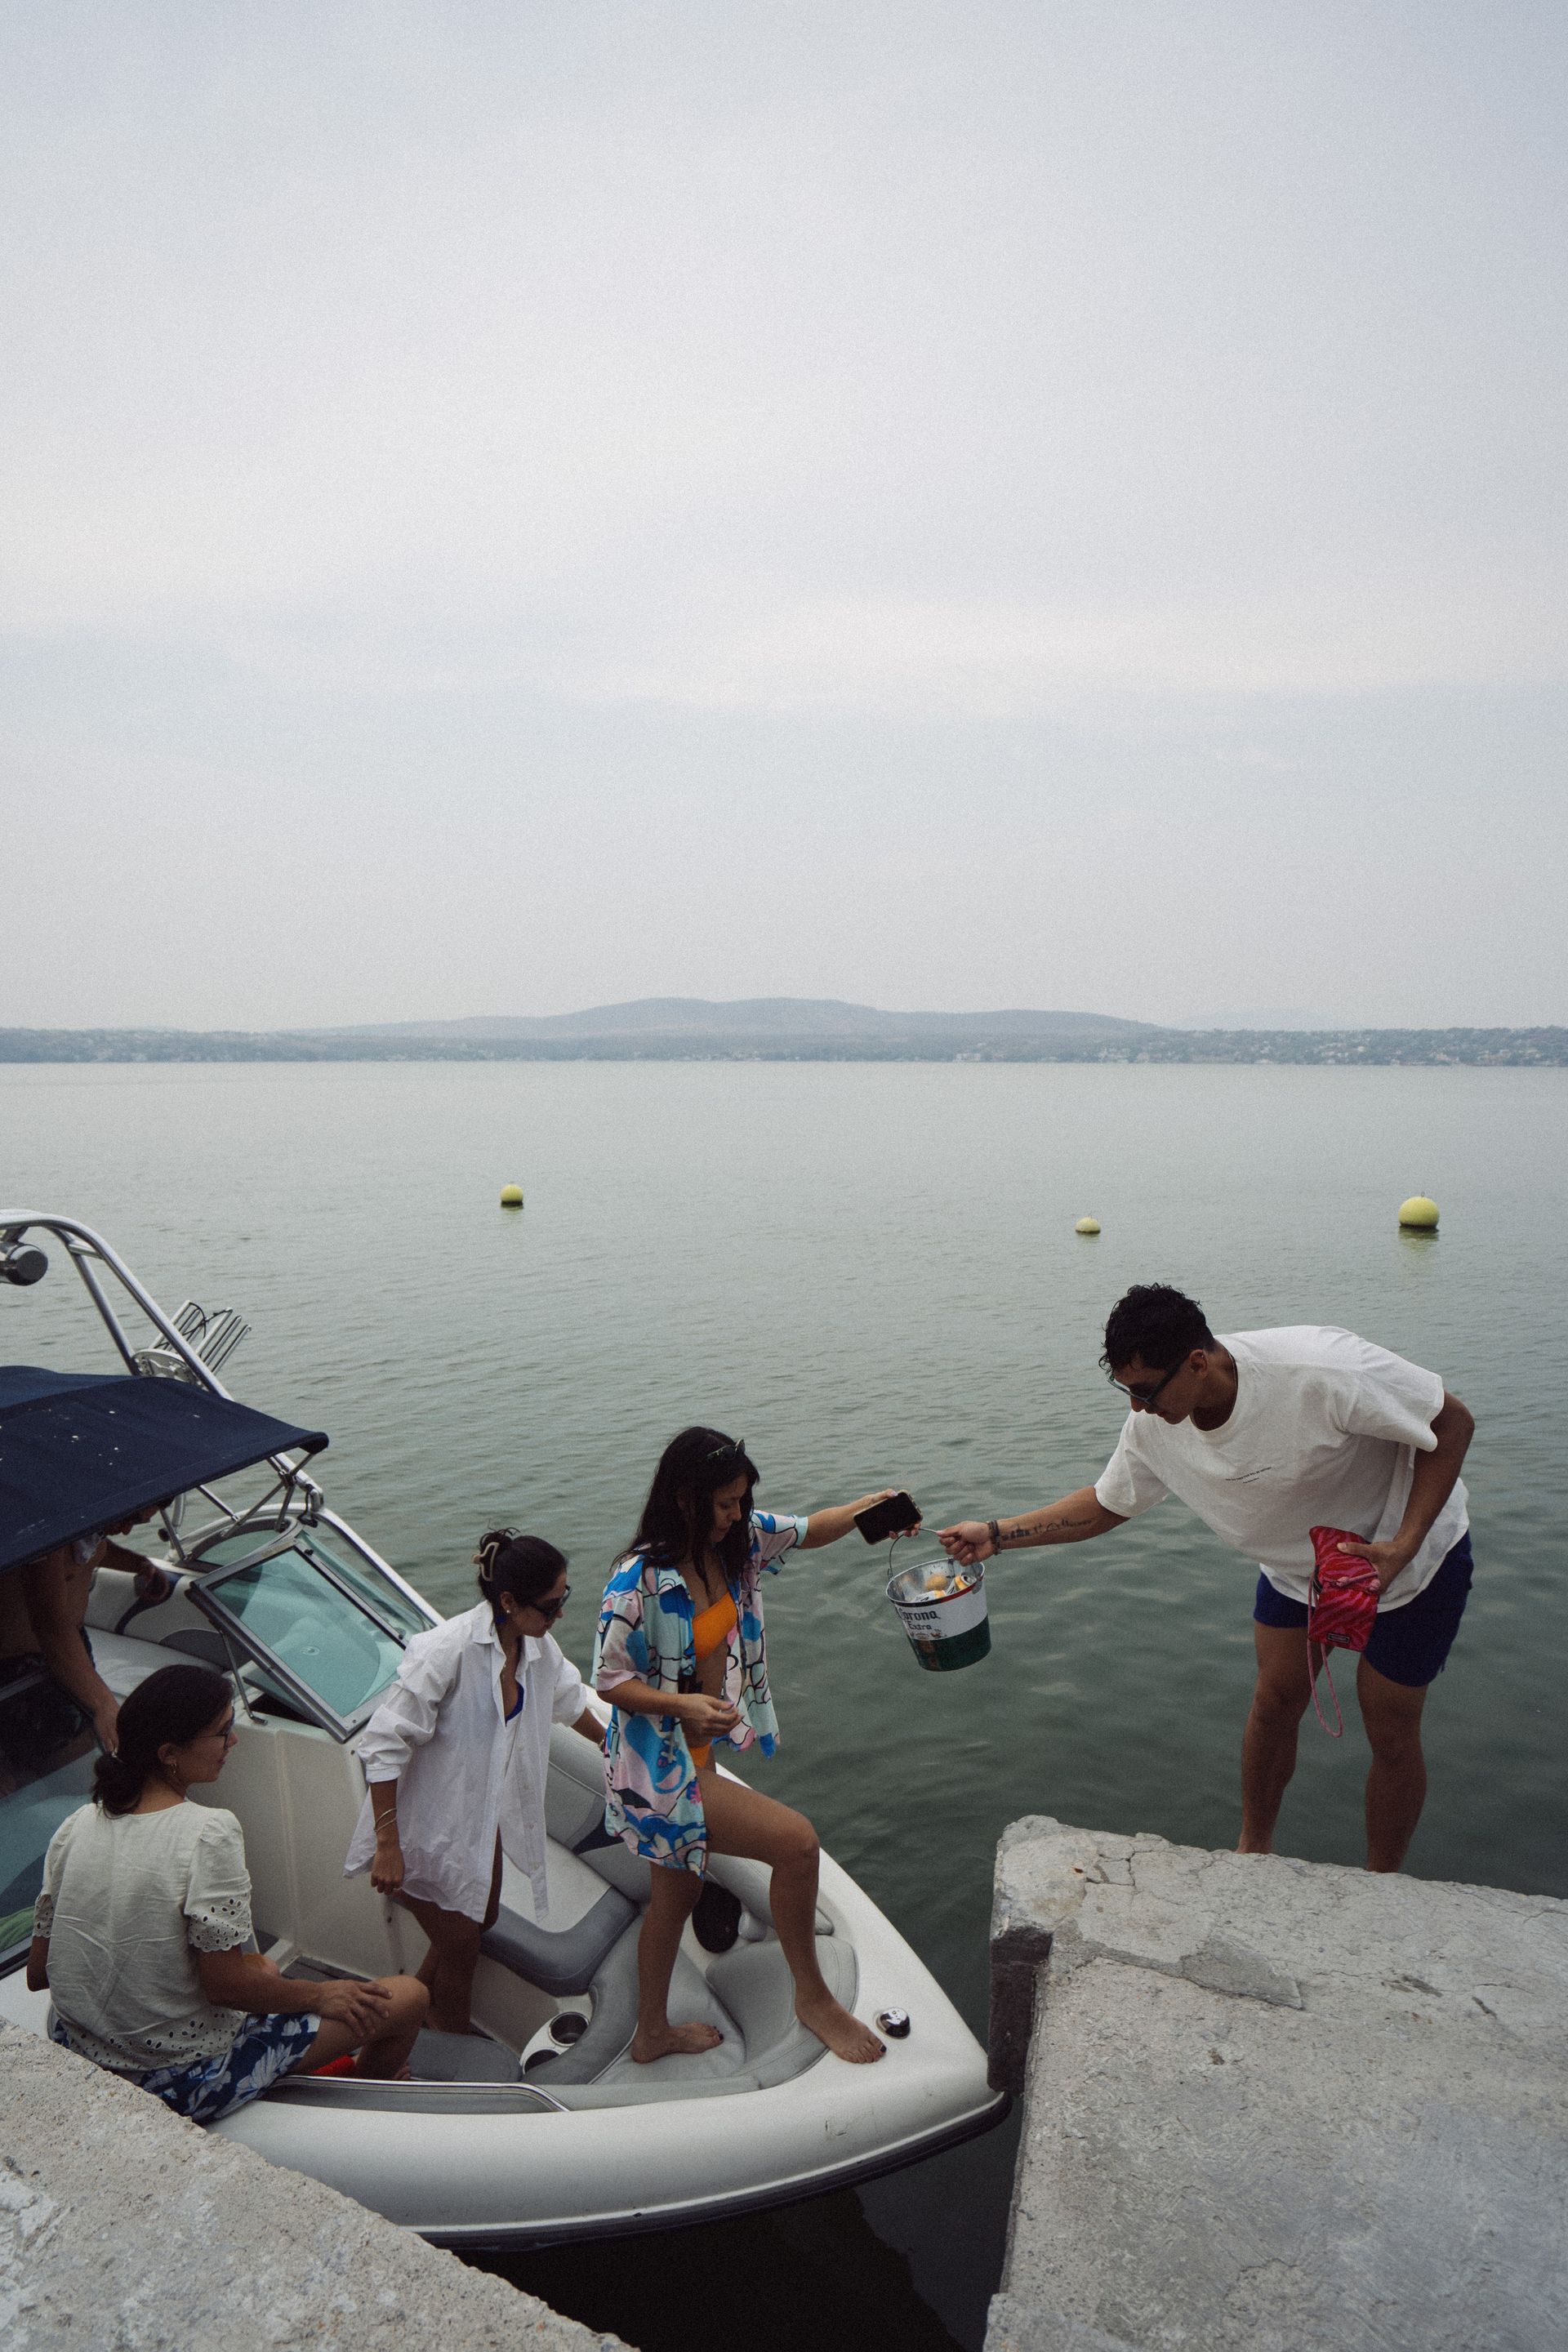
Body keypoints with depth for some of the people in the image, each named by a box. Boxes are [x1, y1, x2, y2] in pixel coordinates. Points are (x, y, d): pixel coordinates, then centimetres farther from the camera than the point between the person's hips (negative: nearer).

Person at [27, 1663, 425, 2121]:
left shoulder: (76, 1826, -6)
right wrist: (321, 1995, -7)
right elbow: (225, 1983, -22)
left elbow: (37, 1973, 1)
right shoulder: (209, 1833, -26)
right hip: (181, 2082, -7)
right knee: (407, 1998, 6)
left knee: (261, 1966, 33)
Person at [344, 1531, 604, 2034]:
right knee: (461, 1948, 6)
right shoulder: (445, 1650, -32)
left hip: (482, 1817, 7)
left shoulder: (539, 1647, -9)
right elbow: (383, 1746, -27)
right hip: (428, 1829, -7)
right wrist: (387, 1846, -24)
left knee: (482, 1920, 22)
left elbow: (569, 1700, 14)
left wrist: (607, 1742, 30)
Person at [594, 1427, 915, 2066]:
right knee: (795, 1841, -11)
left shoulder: (739, 1537, -7)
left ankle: (651, 2033, 47)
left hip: (698, 1753, 8)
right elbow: (609, 1678, -19)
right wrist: (682, 1704, -34)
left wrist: (867, 1506, -12)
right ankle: (812, 1996, 13)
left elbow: (809, 1530, 7)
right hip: (662, 1767, -8)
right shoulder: (638, 1581, -27)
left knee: (675, 1894, 25)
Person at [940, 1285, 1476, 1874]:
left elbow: (1453, 1422, -26)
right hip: (1296, 1564, 4)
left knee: (1389, 1729, 4)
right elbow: (1105, 1504, -3)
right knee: (1276, 1699, 7)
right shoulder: (1152, 1426, -20)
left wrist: (1402, 1545, -33)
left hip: (1411, 1552, -4)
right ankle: (1254, 1849, 31)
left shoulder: (1321, 1369, -39)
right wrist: (996, 1534, -12)